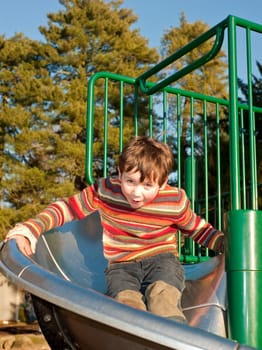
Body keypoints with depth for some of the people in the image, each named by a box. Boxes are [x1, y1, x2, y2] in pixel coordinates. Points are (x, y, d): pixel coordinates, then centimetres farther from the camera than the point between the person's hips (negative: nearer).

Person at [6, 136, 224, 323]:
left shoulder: (175, 202, -7)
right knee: (126, 299, -34)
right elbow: (65, 208, -2)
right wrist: (30, 229, -16)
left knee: (162, 293, -36)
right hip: (121, 267, 1)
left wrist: (225, 243, -7)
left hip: (162, 260, 0)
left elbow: (198, 229, 9)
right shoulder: (104, 192, -8)